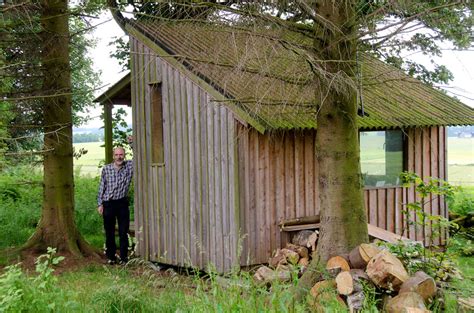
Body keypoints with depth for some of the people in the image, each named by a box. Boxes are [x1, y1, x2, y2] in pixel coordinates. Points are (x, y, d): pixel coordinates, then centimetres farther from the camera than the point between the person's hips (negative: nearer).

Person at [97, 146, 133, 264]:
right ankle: (110, 257, 20)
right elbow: (101, 187, 6)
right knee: (109, 232, 9)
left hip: (122, 203, 0)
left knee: (124, 232, 2)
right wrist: (100, 204, 3)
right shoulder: (106, 169, 0)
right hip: (108, 203, 0)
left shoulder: (130, 166, 0)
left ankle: (124, 258, 11)